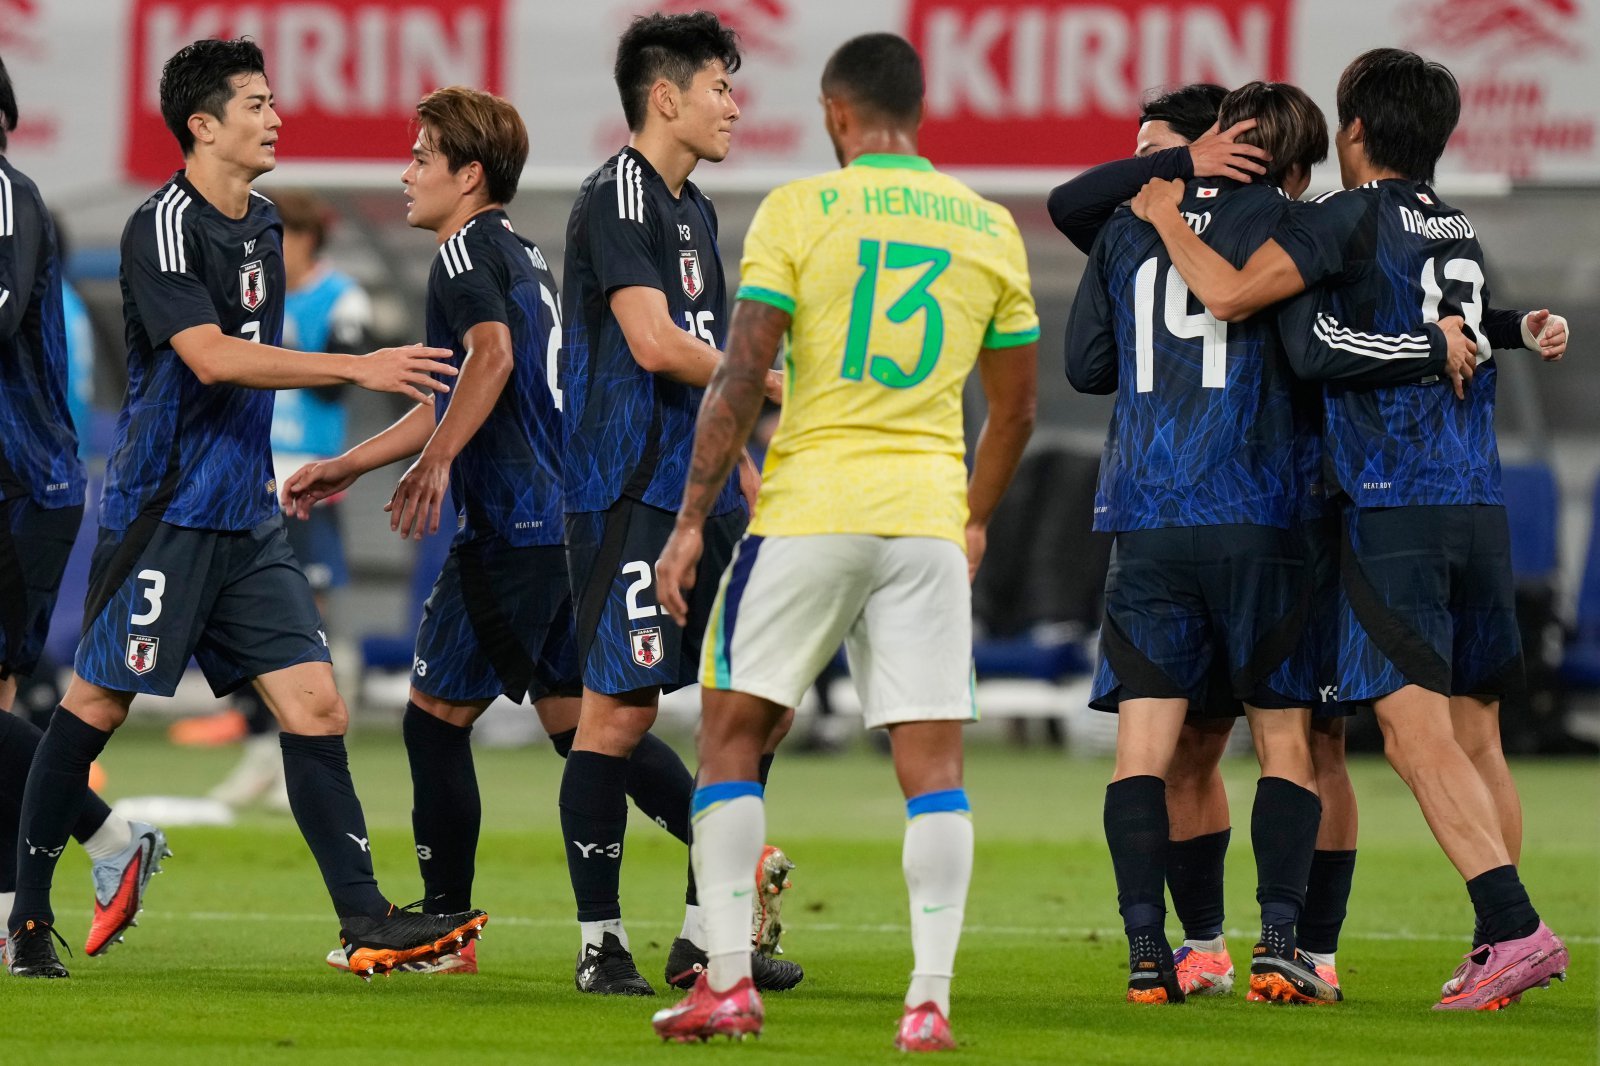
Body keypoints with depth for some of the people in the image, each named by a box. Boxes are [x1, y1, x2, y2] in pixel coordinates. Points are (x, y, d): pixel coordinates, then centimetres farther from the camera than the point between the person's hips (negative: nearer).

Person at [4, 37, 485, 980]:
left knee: (314, 702, -1)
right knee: (97, 703, -1)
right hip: (163, 511, -8)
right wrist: (357, 368, -27)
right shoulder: (163, 228, -14)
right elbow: (210, 357, -25)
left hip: (246, 514, 8)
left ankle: (365, 920, -5)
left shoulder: (262, 223, 14)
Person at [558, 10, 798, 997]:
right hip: (629, 496, -9)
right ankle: (601, 941, 0)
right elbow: (655, 344, -20)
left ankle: (705, 932, 11)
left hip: (701, 491, 9)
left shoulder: (694, 210, 19)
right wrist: (778, 384, -10)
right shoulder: (618, 197, -10)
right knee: (620, 710, -7)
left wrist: (749, 481, 22)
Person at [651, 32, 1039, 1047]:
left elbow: (741, 378, -7)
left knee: (733, 728, 9)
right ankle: (931, 999, -6)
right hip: (928, 515, 3)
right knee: (933, 760, 2)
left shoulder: (798, 210, -2)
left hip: (809, 506, -3)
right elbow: (1015, 408, 16)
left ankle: (727, 980, 3)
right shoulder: (990, 228, 9)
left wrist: (693, 520, -2)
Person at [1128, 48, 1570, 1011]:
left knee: (1418, 735, -10)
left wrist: (1166, 217, 3)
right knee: (1476, 735, 10)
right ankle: (1496, 952, 11)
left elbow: (1230, 294, -11)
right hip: (1480, 502, 7)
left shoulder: (1355, 217, -5)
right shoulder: (1462, 231, 17)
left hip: (1391, 505, -7)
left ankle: (1516, 928, -21)